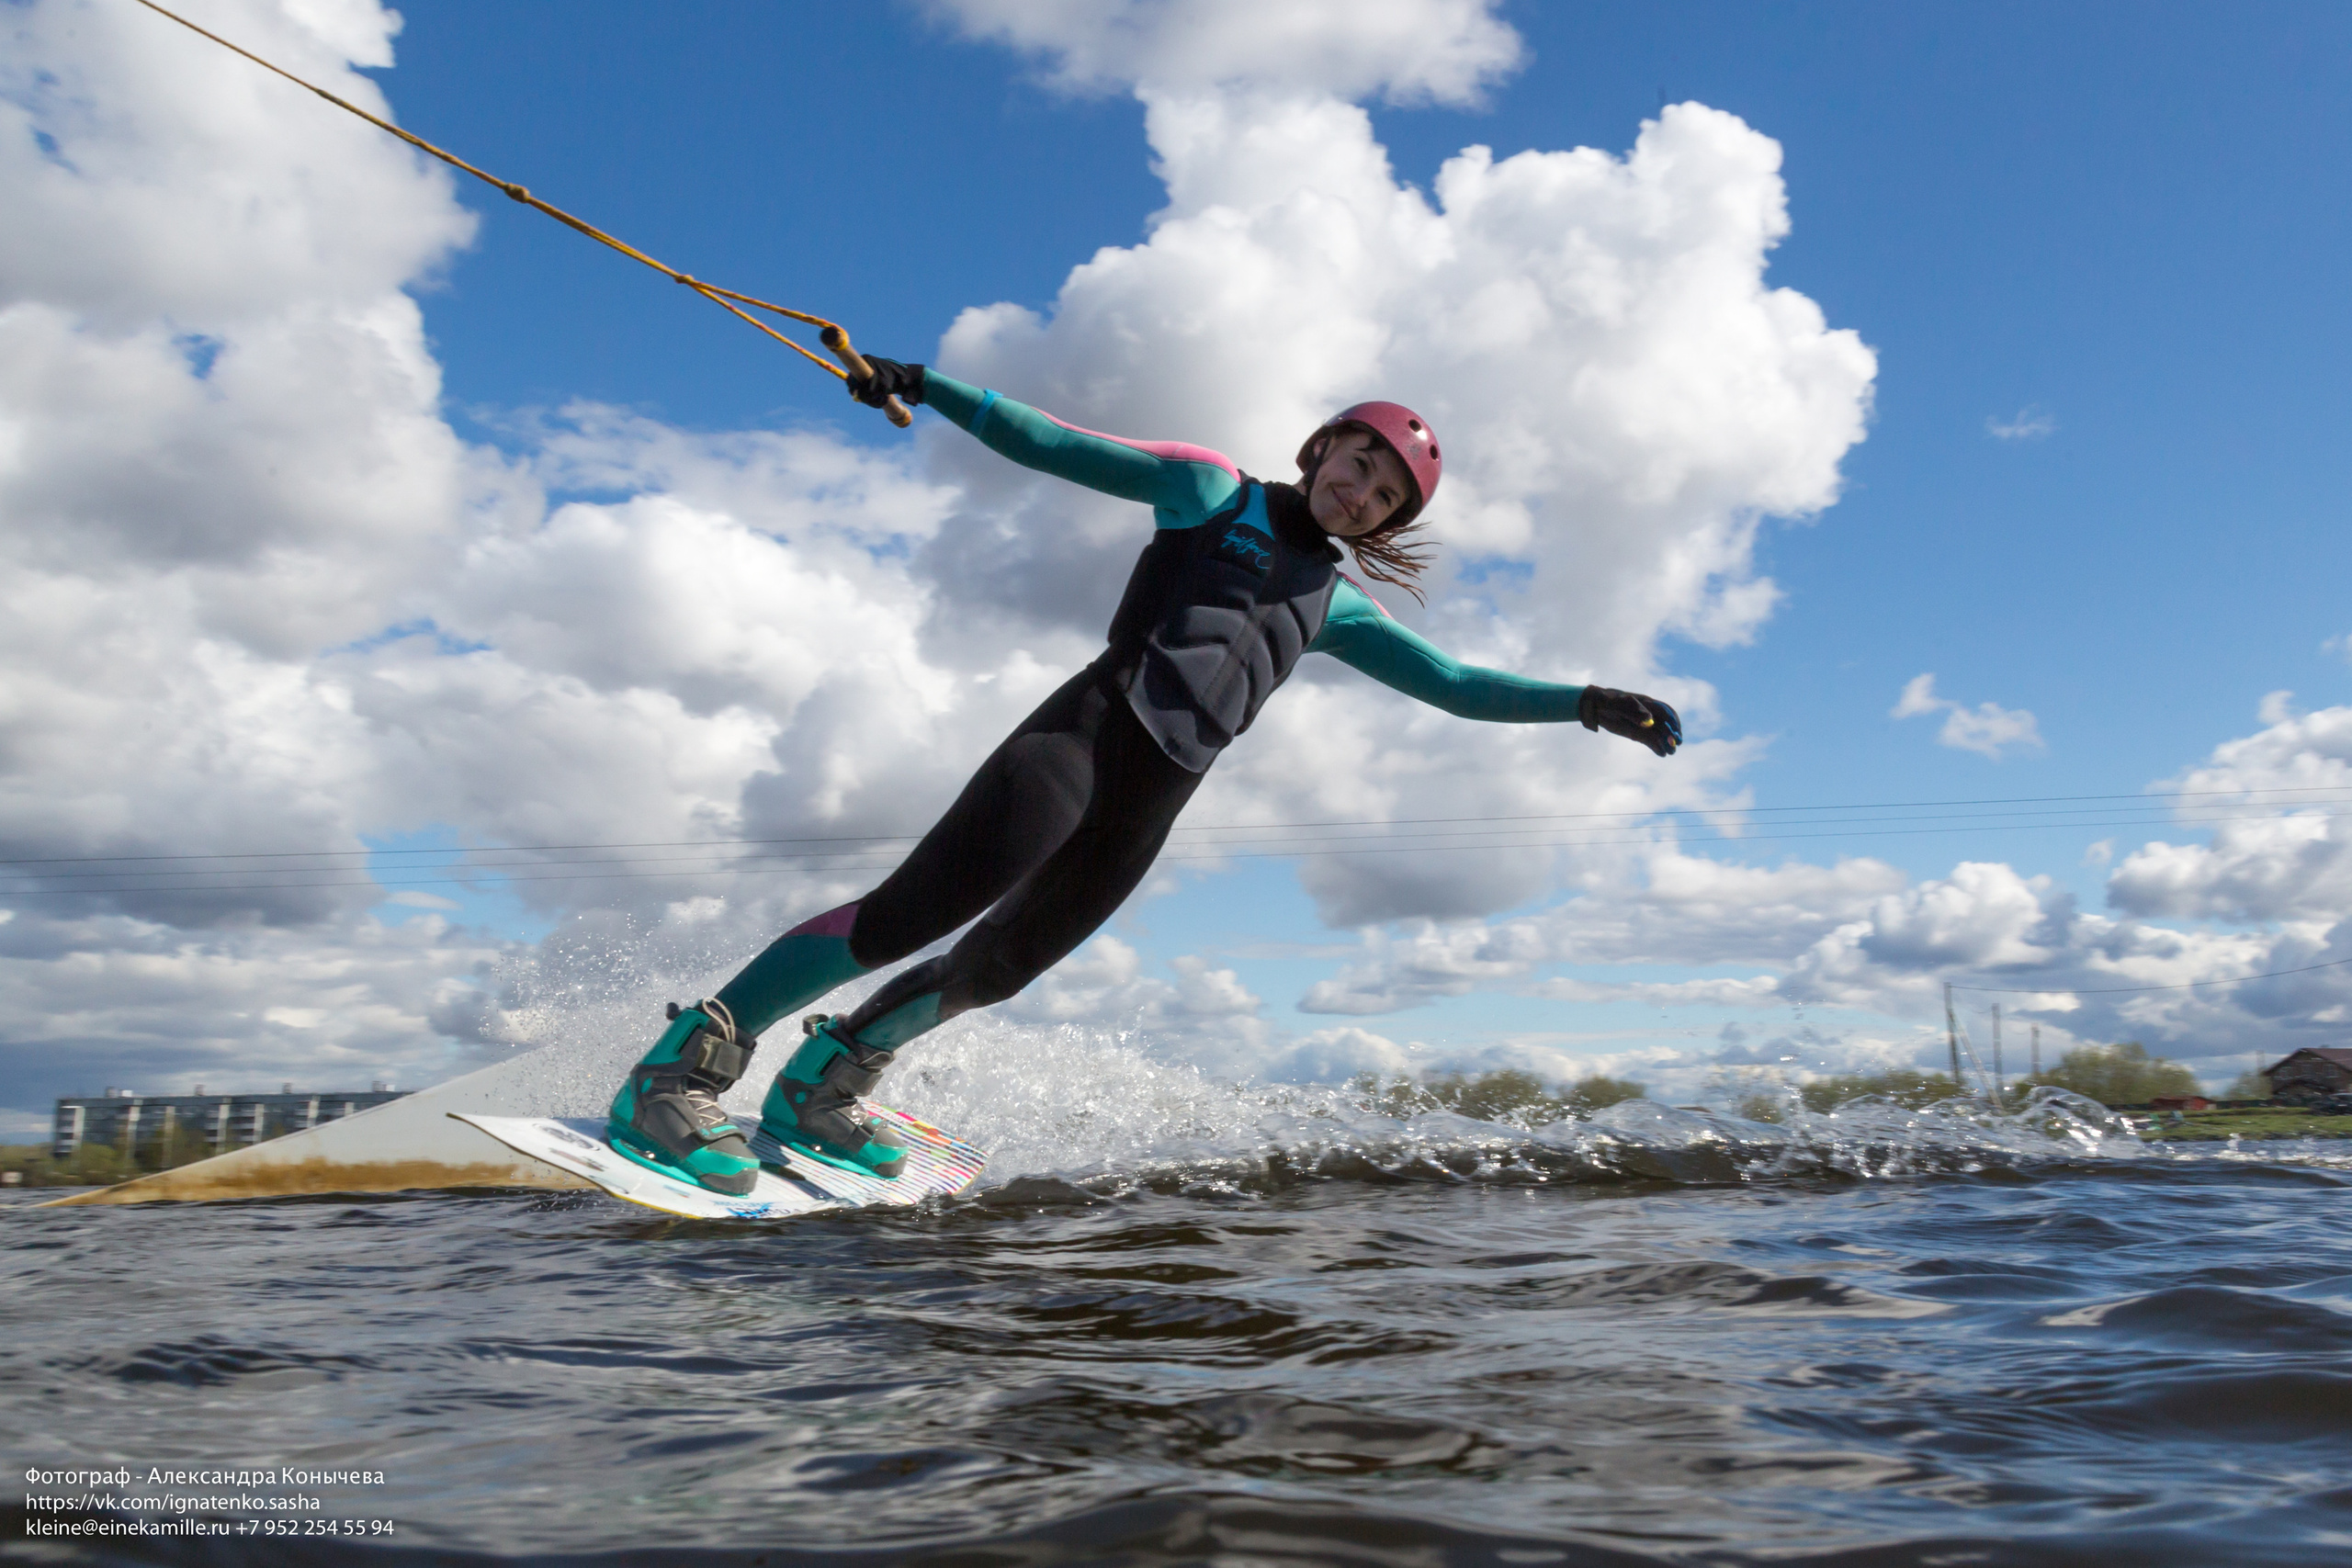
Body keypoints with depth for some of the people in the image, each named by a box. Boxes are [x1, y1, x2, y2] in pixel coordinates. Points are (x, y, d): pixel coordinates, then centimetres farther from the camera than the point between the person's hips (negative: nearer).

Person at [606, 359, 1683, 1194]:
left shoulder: (1337, 609, 25)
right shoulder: (1207, 489, 13)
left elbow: (1455, 686, 24)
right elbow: (1058, 446, 8)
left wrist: (1588, 706, 15)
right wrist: (925, 387, -1)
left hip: (1154, 800, 5)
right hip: (1091, 728, -5)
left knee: (999, 965, 3)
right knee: (921, 911, -20)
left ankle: (819, 1087, 23)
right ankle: (684, 1064, -13)